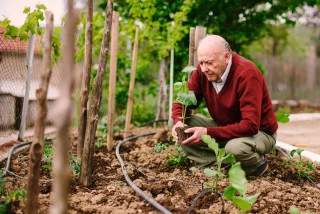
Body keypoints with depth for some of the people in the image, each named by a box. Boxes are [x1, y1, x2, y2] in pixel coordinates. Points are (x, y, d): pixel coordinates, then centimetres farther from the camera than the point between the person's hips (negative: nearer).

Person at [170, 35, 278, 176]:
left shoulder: (246, 74, -28)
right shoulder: (203, 71, -10)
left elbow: (250, 125, -34)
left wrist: (208, 133, -36)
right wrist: (179, 122, -24)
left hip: (259, 132, -6)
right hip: (224, 127, 6)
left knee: (236, 147, -41)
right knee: (174, 122, -9)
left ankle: (258, 163, -4)